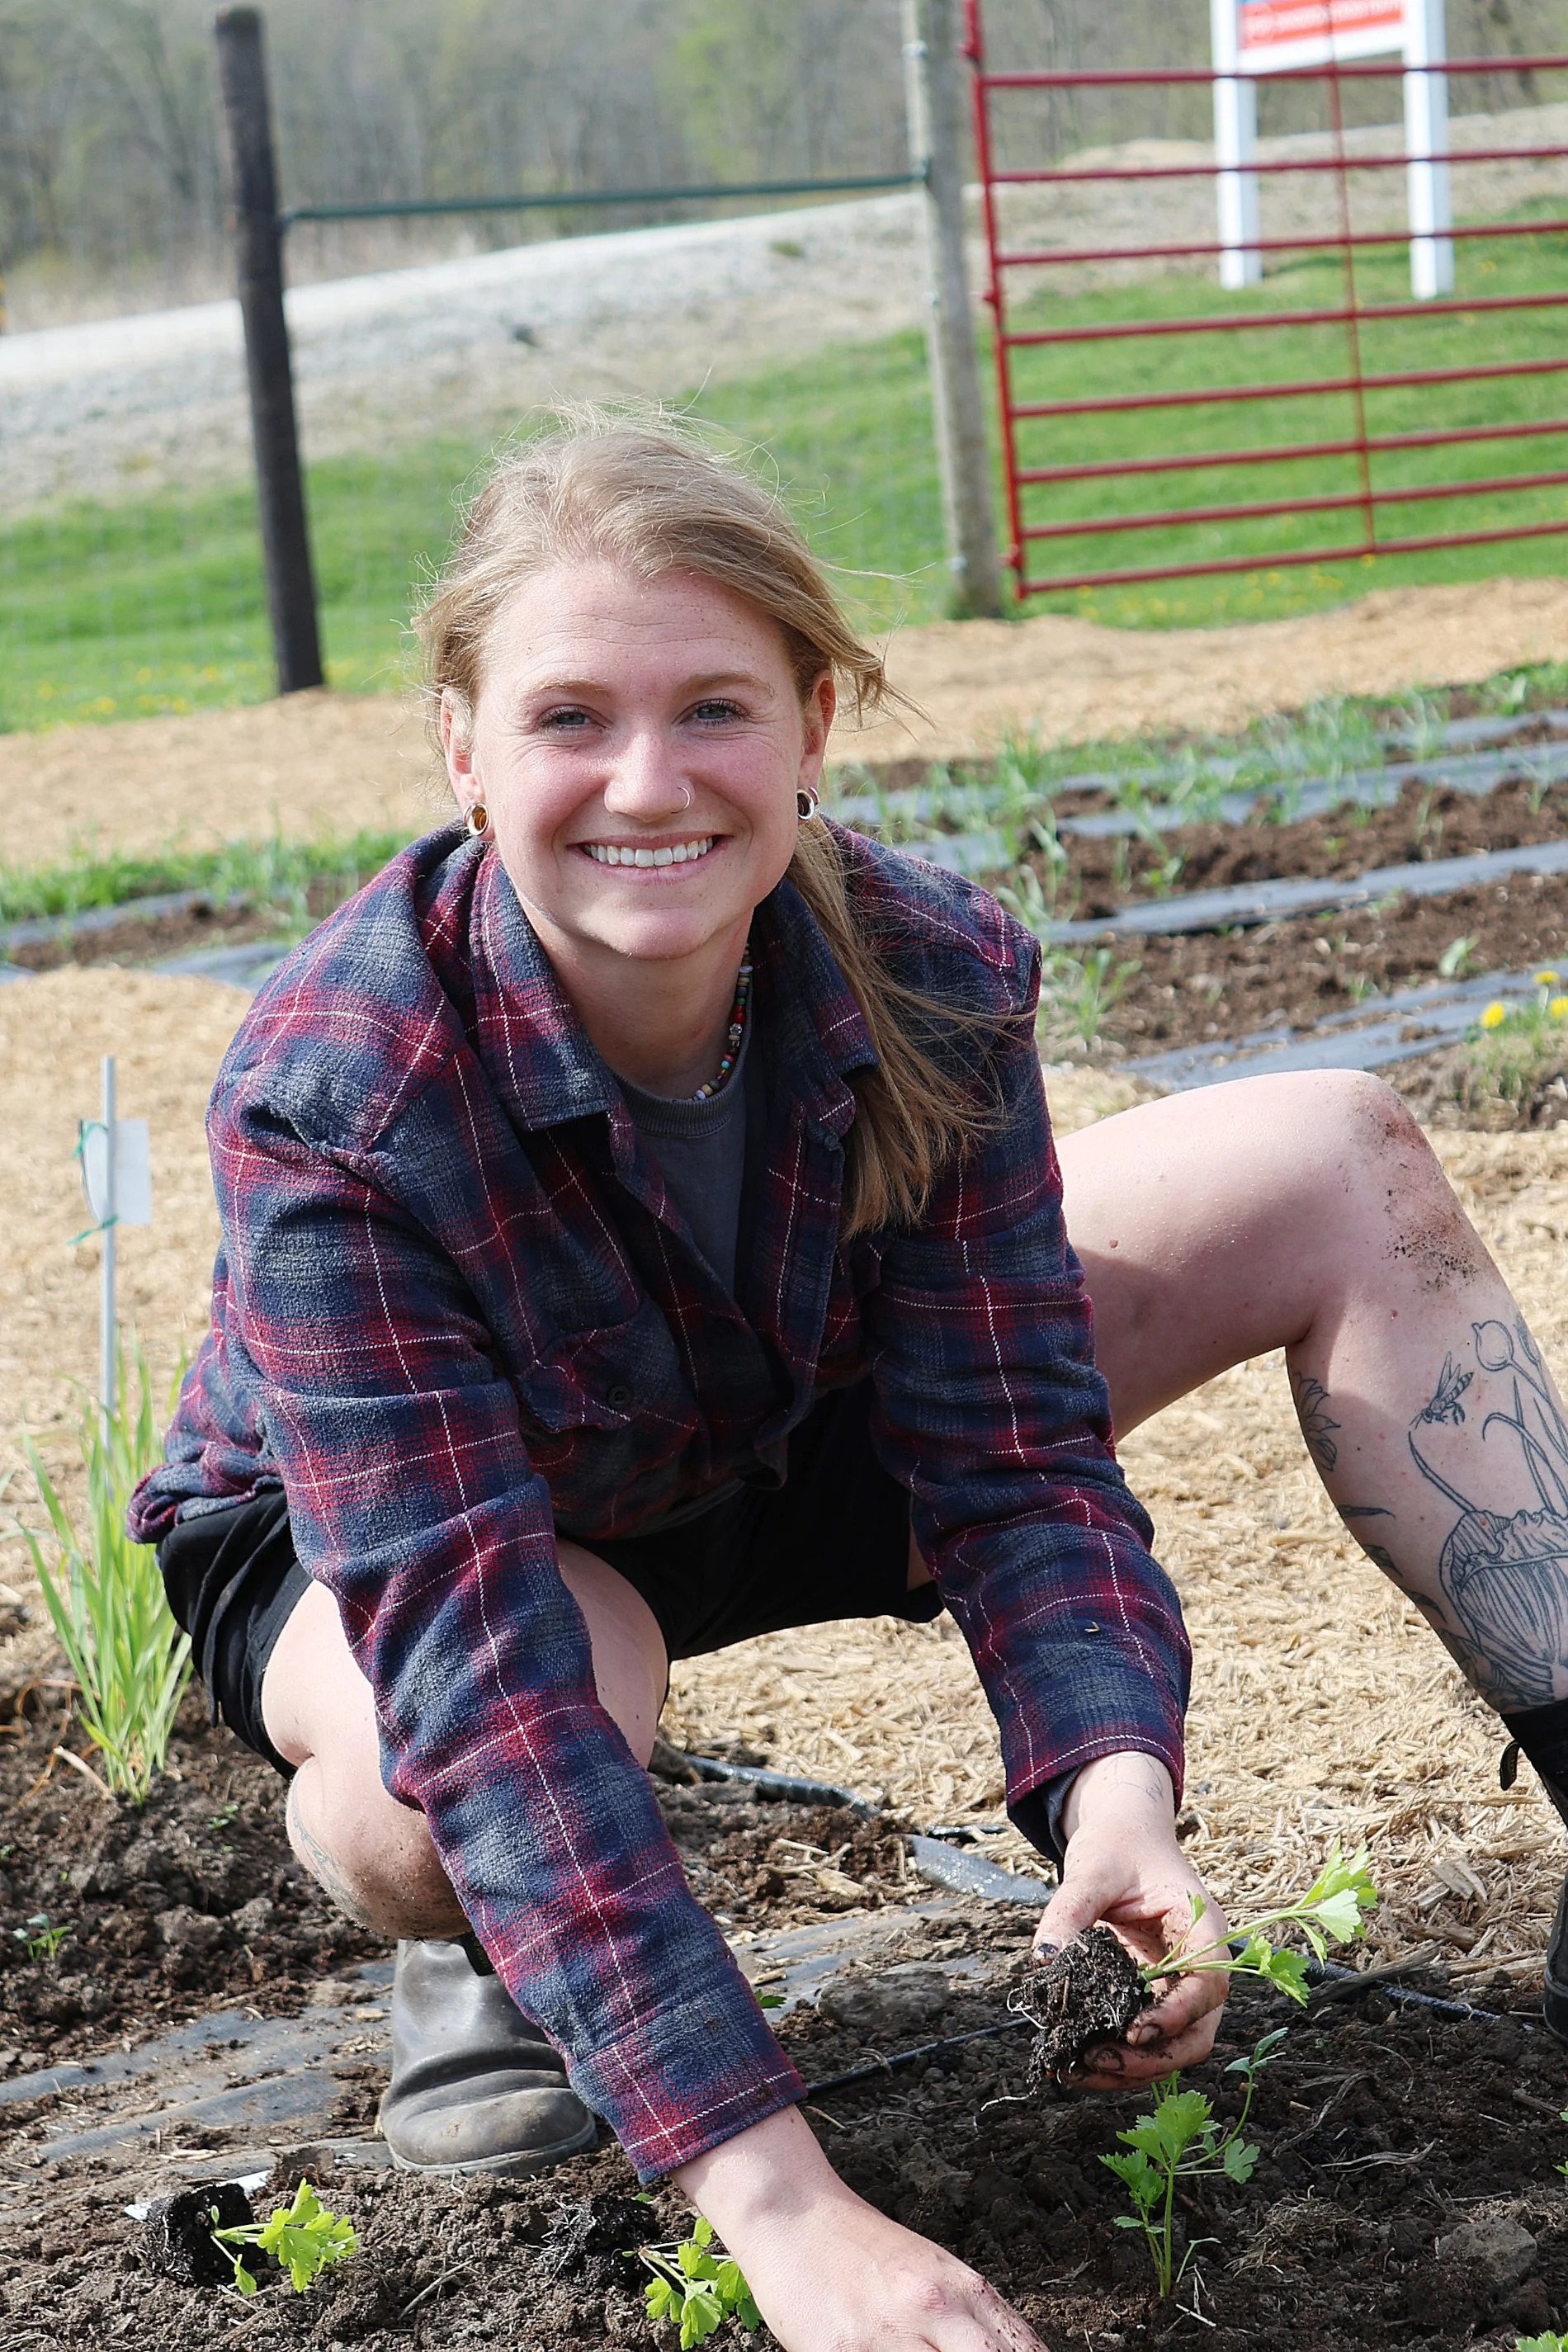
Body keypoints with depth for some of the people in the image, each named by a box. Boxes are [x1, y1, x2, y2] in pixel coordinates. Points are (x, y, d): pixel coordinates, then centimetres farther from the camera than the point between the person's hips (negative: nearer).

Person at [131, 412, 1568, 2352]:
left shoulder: (931, 978, -26)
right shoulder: (331, 1104, -38)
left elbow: (1005, 1451, -20)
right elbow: (476, 1650, -44)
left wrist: (1114, 1787, -42)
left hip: (770, 1451, 4)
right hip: (341, 1550, -4)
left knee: (1342, 1171, -10)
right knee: (483, 1745, -43)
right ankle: (467, 1952, -5)